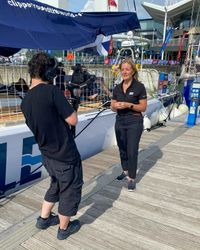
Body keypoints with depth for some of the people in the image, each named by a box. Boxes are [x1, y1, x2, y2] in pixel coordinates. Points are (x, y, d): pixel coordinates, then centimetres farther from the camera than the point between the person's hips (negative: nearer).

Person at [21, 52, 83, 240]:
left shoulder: (25, 101, 2)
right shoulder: (52, 91, -22)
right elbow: (72, 120, -20)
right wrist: (67, 106, -2)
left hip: (47, 155, 7)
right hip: (65, 156, -7)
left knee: (56, 185, 30)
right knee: (70, 190, 15)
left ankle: (44, 219, 43)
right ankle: (64, 228, 33)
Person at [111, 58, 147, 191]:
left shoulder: (139, 87, -9)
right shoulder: (117, 88, 6)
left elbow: (143, 107, -8)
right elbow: (113, 107, 10)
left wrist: (129, 105, -21)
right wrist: (115, 106, -14)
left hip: (134, 122, -5)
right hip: (120, 122, 5)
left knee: (132, 151, -2)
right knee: (122, 149, 15)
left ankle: (132, 178, 12)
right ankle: (125, 171, 35)